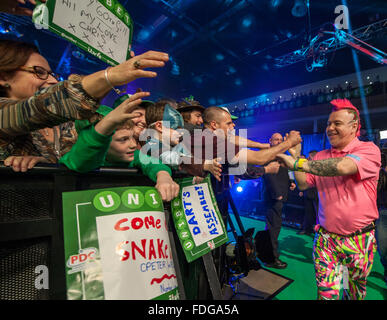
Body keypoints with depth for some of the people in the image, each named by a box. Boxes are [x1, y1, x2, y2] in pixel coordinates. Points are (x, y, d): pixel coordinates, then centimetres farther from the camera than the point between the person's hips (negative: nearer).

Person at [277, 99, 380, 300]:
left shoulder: (369, 150, -9)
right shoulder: (321, 156, 5)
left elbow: (343, 167, -29)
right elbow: (303, 185, 2)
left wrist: (297, 163, -27)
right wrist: (295, 155, -7)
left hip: (360, 239, -2)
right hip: (325, 238, 2)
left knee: (355, 291, 21)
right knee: (326, 292, 3)